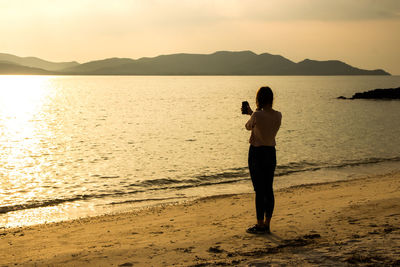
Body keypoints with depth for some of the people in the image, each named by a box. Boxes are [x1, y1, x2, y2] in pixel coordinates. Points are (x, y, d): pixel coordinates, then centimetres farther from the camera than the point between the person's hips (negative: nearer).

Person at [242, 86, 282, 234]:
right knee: (269, 190, 11)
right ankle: (266, 225, 17)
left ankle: (260, 225, 5)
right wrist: (251, 113, 29)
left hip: (257, 153, -6)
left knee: (259, 190, 0)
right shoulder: (278, 115, 1)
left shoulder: (257, 115, -18)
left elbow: (248, 126, 1)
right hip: (271, 152, 6)